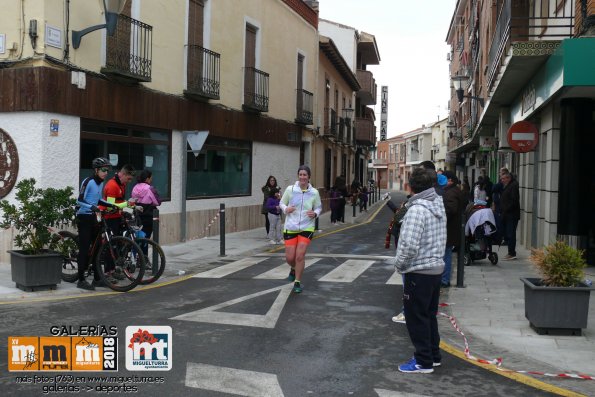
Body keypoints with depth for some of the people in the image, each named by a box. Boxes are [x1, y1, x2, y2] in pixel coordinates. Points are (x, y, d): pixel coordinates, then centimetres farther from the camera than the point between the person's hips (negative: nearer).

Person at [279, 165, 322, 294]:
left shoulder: (314, 192, -1)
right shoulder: (290, 189, -3)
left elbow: (318, 207, 12)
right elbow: (282, 202, 9)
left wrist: (315, 214, -10)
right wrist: (285, 209, -12)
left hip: (306, 228, -1)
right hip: (290, 227, 1)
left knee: (300, 256, -9)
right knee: (289, 257, 0)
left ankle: (297, 282, 9)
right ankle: (294, 269, 38)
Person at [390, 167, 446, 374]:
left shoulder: (417, 209, -21)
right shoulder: (439, 205, 7)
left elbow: (409, 245, -27)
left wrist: (399, 263, -10)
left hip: (419, 271, -9)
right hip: (436, 268, 9)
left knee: (416, 317, 3)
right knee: (429, 315, 19)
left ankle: (423, 361, 11)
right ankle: (433, 355, 30)